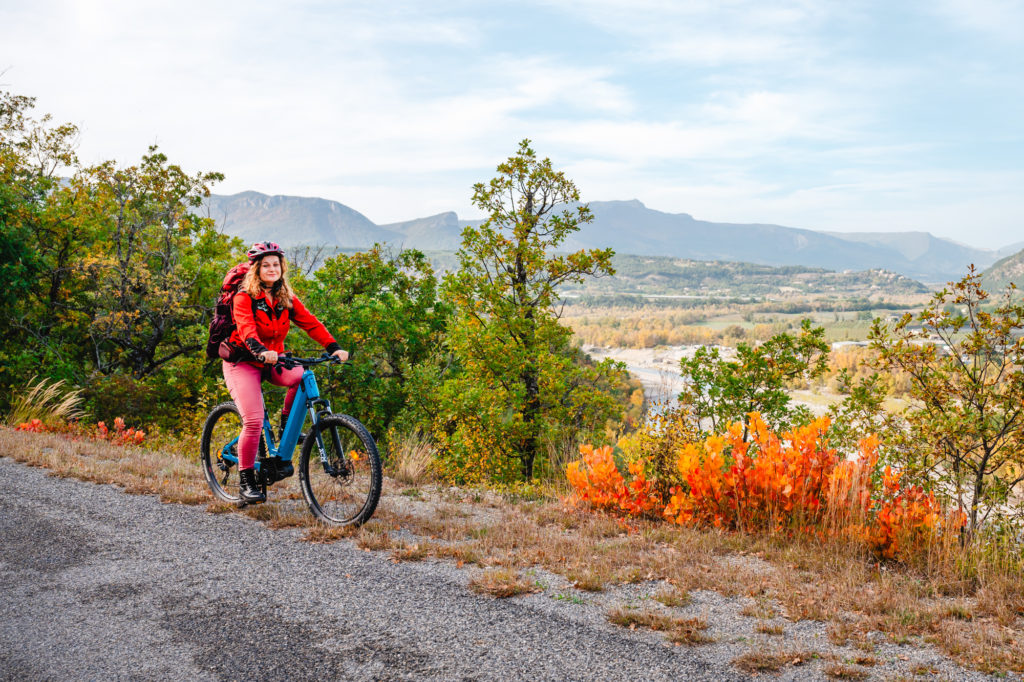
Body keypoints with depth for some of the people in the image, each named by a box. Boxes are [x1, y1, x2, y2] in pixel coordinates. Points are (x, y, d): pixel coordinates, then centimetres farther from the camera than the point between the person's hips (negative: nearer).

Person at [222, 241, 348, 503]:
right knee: (254, 421, -18)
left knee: (304, 377, -27)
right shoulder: (244, 297, -13)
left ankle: (286, 427, -4)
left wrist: (334, 348, -24)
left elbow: (310, 323, -9)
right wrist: (261, 351, -51)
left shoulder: (286, 298, 2)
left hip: (271, 362, 4)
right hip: (242, 363, -4)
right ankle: (246, 482, -2)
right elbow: (246, 328, -31)